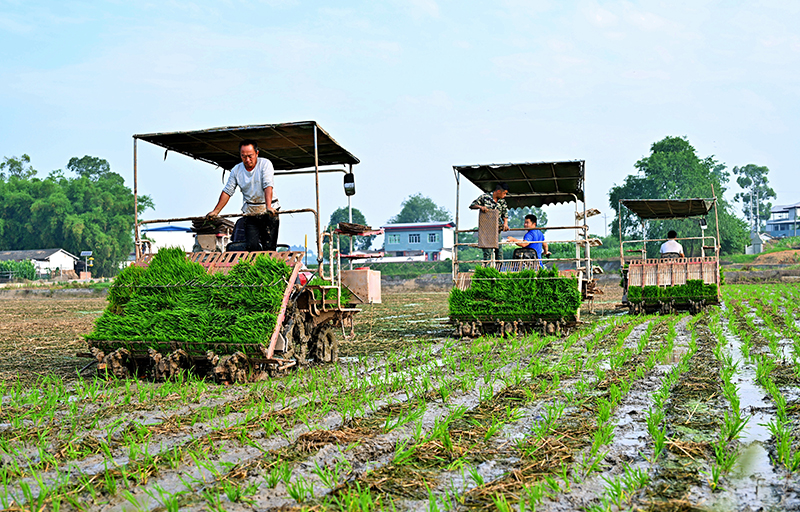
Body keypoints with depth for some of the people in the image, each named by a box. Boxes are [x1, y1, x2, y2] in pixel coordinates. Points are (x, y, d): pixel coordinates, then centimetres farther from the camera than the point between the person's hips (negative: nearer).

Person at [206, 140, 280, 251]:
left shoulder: (265, 164, -8)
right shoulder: (236, 170, 4)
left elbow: (268, 186, -21)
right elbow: (227, 192, 6)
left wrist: (269, 207, -35)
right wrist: (215, 211, -1)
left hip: (269, 212, -3)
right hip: (250, 213, 3)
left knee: (269, 247, -7)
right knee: (251, 246, -10)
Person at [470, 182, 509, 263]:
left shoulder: (502, 201, 11)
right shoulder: (484, 197, -1)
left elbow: (505, 214, 12)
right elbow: (472, 206, 0)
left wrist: (505, 223, -8)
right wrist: (480, 207, -20)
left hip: (497, 230, 4)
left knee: (499, 251, -1)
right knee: (487, 251, -11)